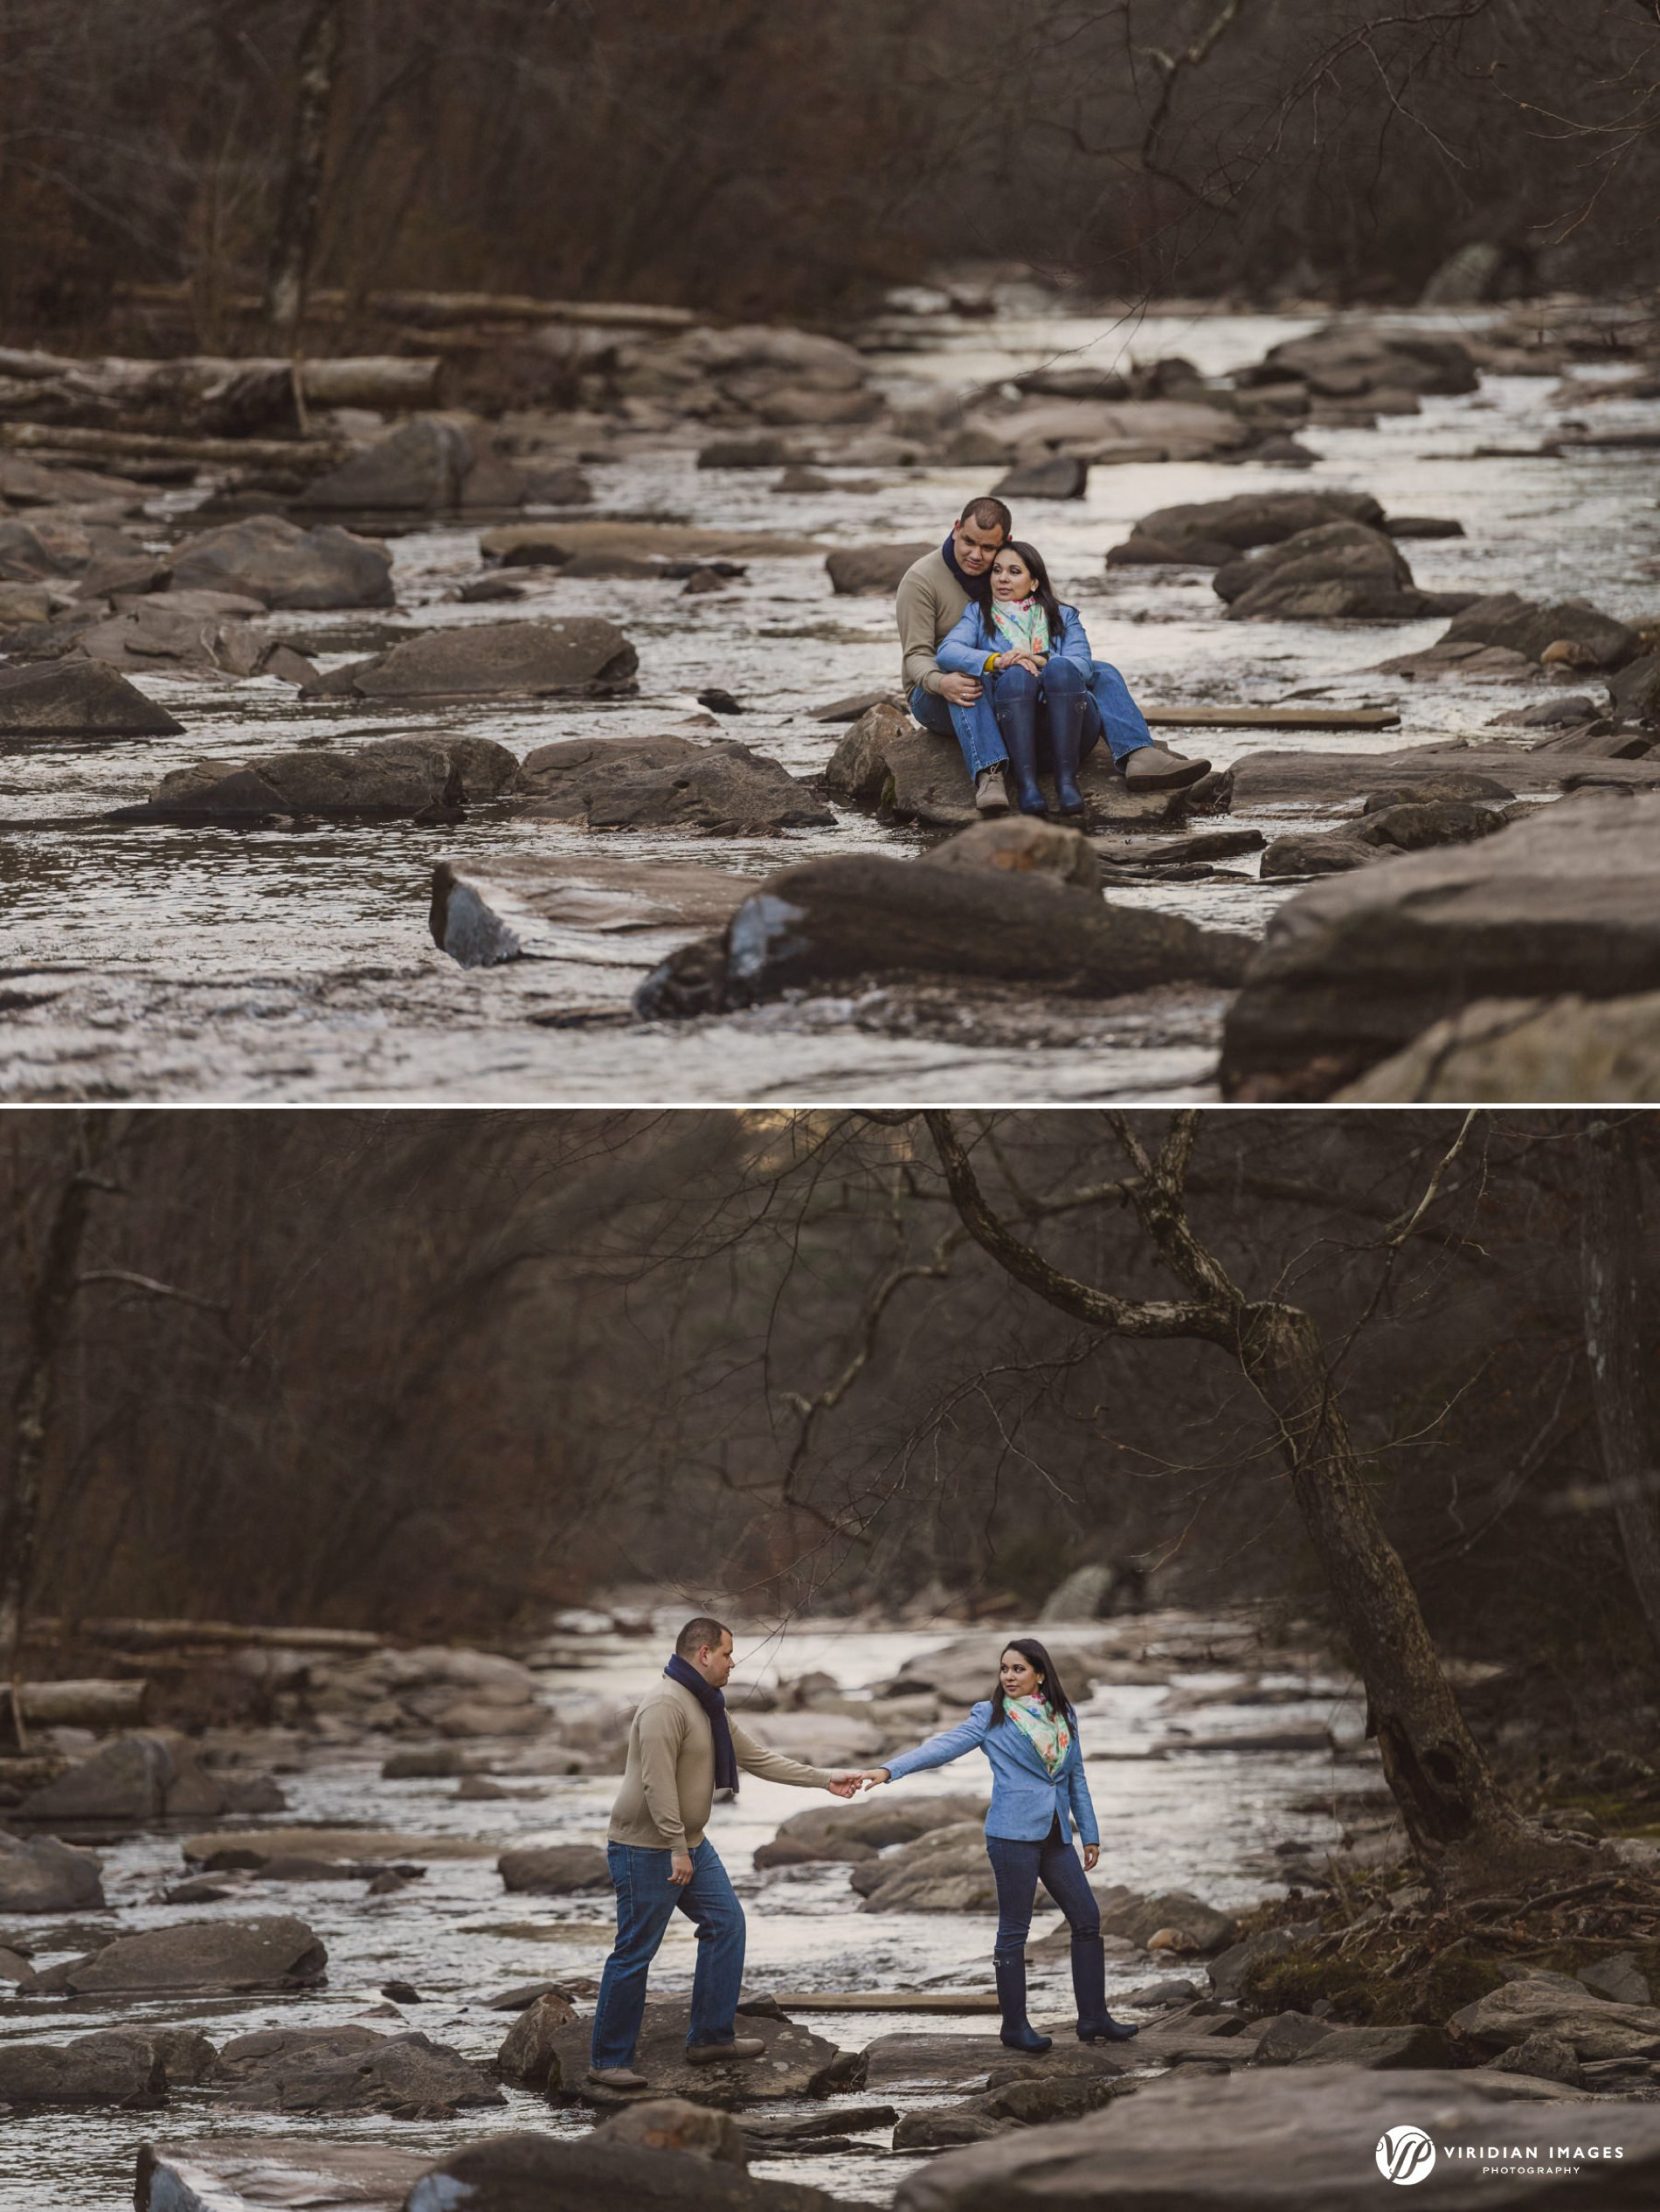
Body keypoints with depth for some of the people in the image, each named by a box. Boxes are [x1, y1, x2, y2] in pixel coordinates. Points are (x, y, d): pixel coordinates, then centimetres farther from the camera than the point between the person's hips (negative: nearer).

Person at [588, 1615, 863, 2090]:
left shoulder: (709, 1708, 13)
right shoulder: (665, 1705, -20)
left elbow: (758, 1759, 19)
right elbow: (657, 1783, -26)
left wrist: (825, 1780, 17)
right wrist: (676, 1849, -25)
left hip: (689, 1845, 10)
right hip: (646, 1850, -10)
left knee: (726, 1923, 10)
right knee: (635, 1952, -6)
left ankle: (711, 2037, 17)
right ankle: (608, 2061, 1)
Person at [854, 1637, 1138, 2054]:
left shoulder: (1063, 1715, 11)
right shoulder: (991, 1716, -2)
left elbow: (1076, 1777, 17)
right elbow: (944, 1746, -12)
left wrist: (1089, 1833, 16)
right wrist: (889, 1770, -24)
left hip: (1055, 1835, 5)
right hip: (1013, 1833, -5)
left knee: (1087, 1918, 3)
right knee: (1014, 1930, -1)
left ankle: (1093, 2019, 10)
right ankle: (1014, 2025, 5)